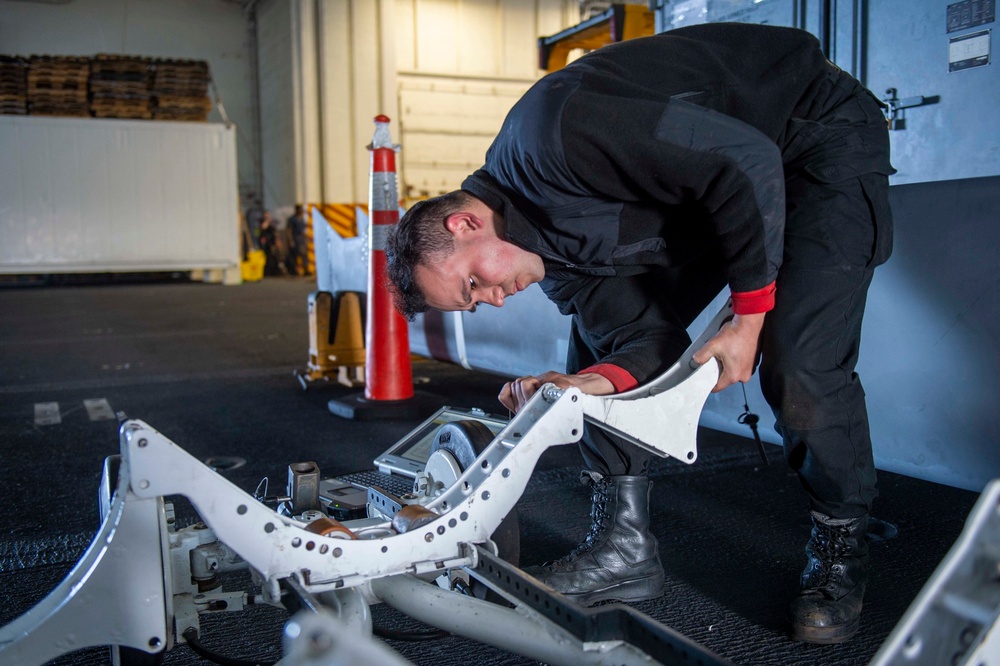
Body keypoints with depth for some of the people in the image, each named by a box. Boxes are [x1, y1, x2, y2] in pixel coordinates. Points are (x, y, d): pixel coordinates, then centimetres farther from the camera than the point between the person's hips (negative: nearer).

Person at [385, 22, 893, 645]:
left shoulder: (553, 131, -32)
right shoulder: (554, 248, -4)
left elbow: (747, 162, -32)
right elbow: (646, 340, -9)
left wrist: (749, 314, -25)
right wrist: (580, 387, -30)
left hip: (821, 135, -8)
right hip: (712, 182, 8)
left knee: (799, 363, -22)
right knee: (600, 335, -1)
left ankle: (841, 547, 5)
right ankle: (624, 545, 4)